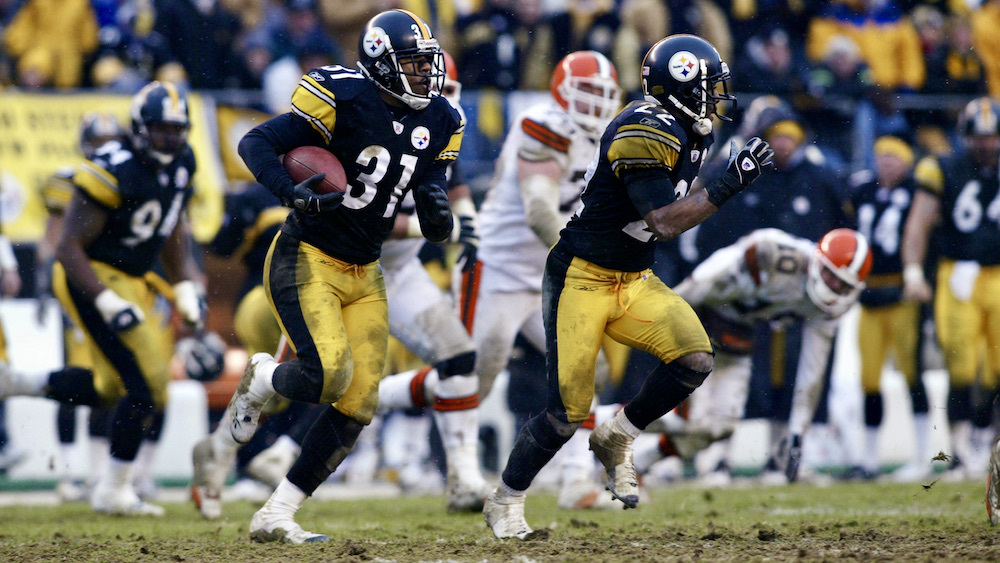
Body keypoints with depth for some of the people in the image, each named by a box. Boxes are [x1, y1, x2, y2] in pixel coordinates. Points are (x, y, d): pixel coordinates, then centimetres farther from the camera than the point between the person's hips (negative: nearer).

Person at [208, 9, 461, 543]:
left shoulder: (439, 121, 4)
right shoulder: (345, 98, -15)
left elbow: (435, 228, 7)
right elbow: (256, 143, -14)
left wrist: (437, 208, -17)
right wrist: (293, 193, -31)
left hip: (363, 275, 7)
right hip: (306, 260, -7)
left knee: (356, 406, -2)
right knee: (328, 374, -26)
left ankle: (275, 517, 7)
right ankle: (261, 378, 10)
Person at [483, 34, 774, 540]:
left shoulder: (686, 132, 6)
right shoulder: (646, 132, -23)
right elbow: (665, 222, -27)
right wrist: (730, 184, -28)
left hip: (633, 283, 8)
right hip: (581, 282, -8)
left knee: (694, 357, -14)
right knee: (568, 410, -7)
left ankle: (616, 440, 8)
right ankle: (504, 502, 14)